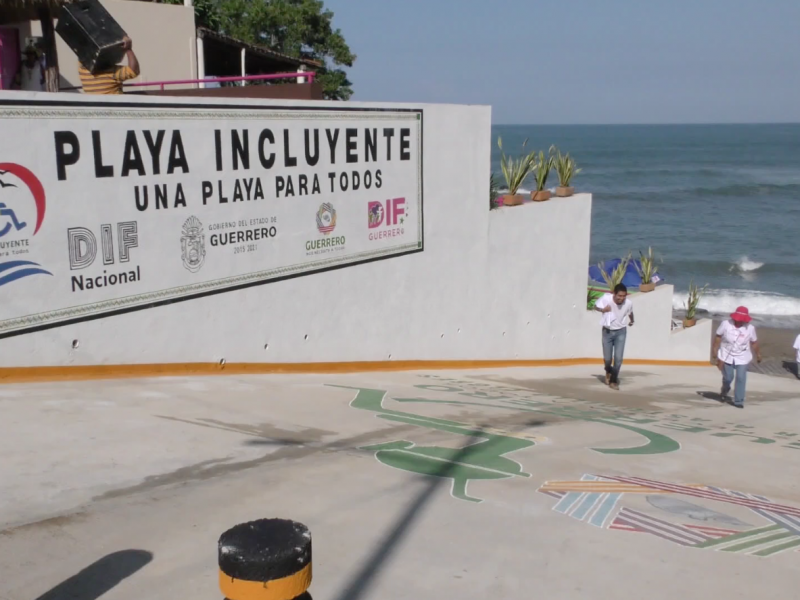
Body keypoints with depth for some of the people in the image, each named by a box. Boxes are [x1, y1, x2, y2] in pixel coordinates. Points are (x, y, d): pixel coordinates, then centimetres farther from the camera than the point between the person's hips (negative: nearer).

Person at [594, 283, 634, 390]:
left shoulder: (629, 303, -18)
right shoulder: (606, 299, -23)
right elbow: (596, 306, -4)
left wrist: (631, 321, 26)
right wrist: (603, 310, -25)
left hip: (621, 332, 0)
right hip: (607, 331, 0)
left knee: (618, 357, -9)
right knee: (607, 358, 4)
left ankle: (614, 380, 11)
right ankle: (608, 371, 41)